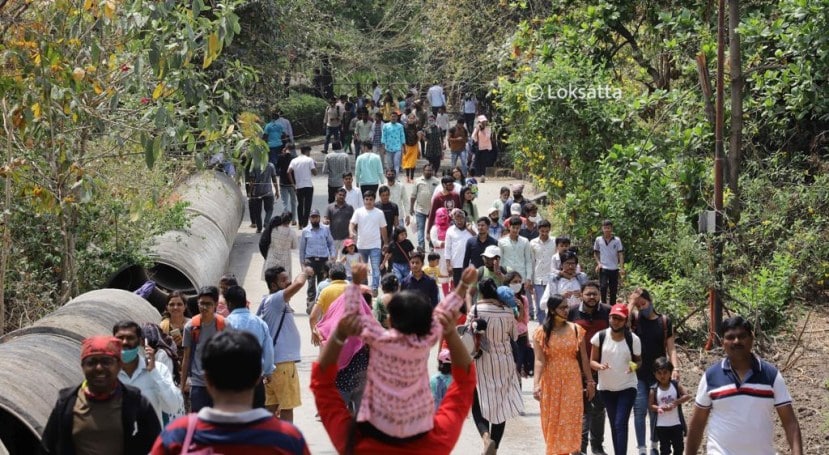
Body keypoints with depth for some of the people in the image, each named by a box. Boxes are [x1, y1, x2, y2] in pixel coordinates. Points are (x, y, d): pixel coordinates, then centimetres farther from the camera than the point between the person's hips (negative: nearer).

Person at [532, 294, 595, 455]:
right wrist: (536, 384, -22)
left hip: (572, 380, 1)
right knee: (552, 419, 8)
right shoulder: (541, 332, -6)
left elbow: (583, 358, 3)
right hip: (551, 381, -1)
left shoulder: (576, 329, 0)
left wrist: (590, 381, 4)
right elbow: (539, 360, -12)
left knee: (571, 418, 1)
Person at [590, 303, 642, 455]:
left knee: (621, 424, -12)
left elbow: (639, 360, 4)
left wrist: (635, 366, -19)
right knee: (614, 425, 13)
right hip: (606, 388, 3)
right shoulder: (600, 337, -7)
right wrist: (599, 366, -24)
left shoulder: (633, 339, -9)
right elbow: (592, 361, -1)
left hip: (627, 387, -3)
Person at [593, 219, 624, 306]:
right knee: (603, 287, -17)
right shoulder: (598, 240, 2)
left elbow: (620, 254, -1)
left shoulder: (617, 240, 0)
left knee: (613, 290, 6)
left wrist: (622, 268, -10)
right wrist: (598, 263, -4)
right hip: (603, 268, -1)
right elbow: (595, 253, 12)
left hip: (614, 269, 1)